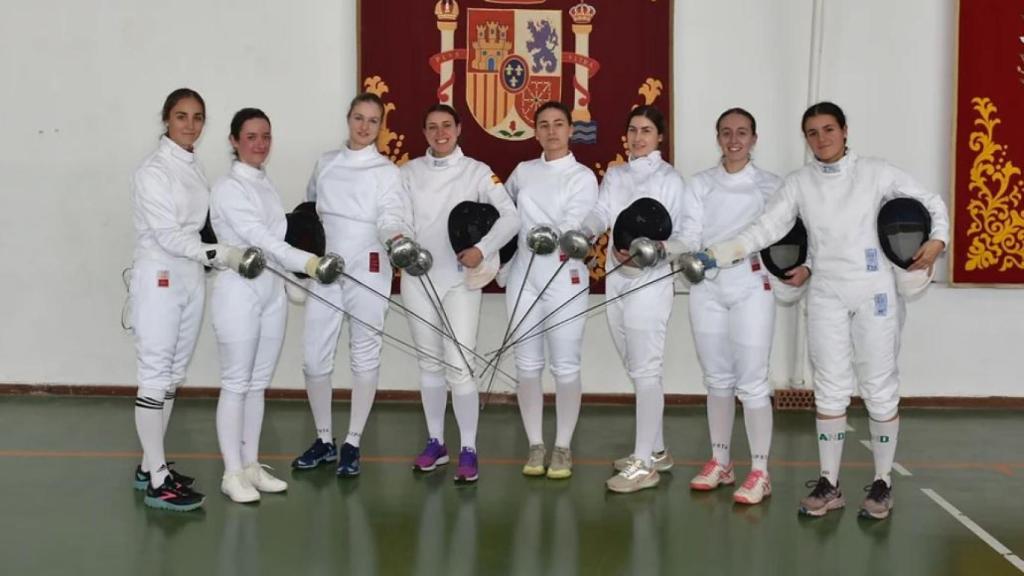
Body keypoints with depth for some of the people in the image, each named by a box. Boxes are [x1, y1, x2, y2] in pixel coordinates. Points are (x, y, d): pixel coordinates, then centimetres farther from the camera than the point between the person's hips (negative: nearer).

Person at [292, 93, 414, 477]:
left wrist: (396, 237, -37)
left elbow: (391, 217, -16)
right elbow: (308, 210, 22)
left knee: (364, 356, 3)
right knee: (315, 357, 4)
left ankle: (352, 444, 14)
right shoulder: (325, 164, 11)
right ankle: (324, 440, 20)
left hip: (367, 271, -3)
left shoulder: (386, 171, -2)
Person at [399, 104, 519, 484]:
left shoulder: (476, 172, -2)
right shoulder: (410, 172, 7)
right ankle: (436, 442, 24)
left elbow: (510, 218, -10)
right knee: (430, 363, 12)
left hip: (460, 280, -3)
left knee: (459, 366, -8)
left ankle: (468, 450, 2)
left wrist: (482, 249, -23)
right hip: (418, 279, 3)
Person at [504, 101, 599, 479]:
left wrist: (553, 236, -28)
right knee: (528, 364, 6)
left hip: (564, 278, -3)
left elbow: (575, 226, -12)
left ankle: (563, 448, 12)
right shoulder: (523, 171, 10)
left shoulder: (583, 176, -1)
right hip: (523, 275, 4)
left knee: (566, 366, 0)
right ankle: (536, 446, 17)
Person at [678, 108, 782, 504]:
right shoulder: (701, 184, 7)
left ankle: (759, 472, 4)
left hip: (751, 288, -3)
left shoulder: (770, 185, 2)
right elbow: (690, 235, -3)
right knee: (717, 379, 12)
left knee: (751, 382, -4)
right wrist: (692, 256, -23)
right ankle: (720, 461, 24)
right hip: (707, 288, 3)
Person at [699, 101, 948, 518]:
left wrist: (937, 240, -12)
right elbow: (764, 231, -4)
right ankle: (829, 485, 15)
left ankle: (882, 483, 16)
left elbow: (931, 202, 6)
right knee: (830, 390, 6)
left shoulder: (876, 173, -2)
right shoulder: (799, 183, 3)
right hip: (826, 296, 2)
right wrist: (715, 255, -16)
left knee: (879, 388, 3)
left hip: (874, 292, -2)